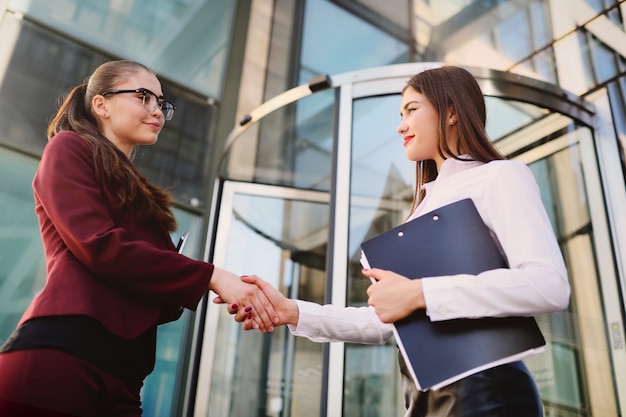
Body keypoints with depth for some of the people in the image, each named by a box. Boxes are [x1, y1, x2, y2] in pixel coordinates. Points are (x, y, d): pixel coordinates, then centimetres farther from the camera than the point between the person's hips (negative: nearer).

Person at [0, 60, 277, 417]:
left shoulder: (139, 195, 25)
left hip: (120, 373, 8)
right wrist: (211, 277, -13)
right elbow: (99, 245, -12)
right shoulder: (68, 150, 6)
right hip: (58, 359, -7)